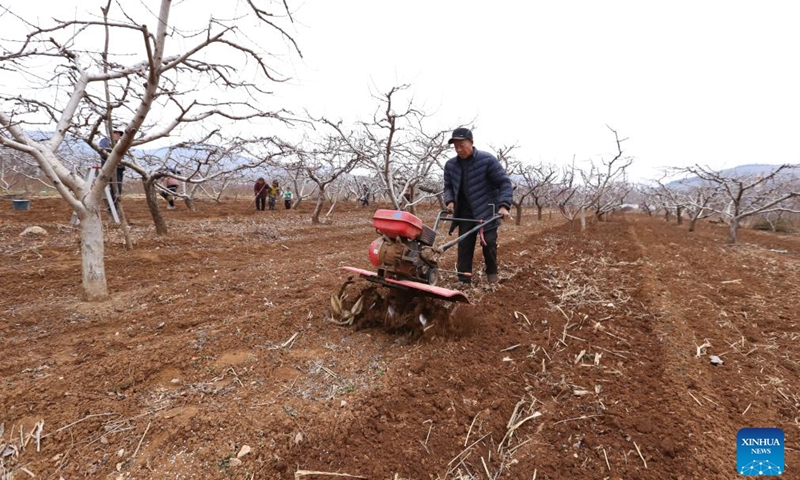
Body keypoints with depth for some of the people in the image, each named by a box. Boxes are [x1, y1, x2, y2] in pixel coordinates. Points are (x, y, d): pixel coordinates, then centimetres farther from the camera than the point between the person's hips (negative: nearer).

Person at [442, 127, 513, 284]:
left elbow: (504, 183, -12)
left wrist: (504, 205, -25)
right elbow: (448, 186, 14)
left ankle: (492, 272, 21)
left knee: (489, 242, -5)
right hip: (465, 212, 3)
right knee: (464, 244, -3)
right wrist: (450, 201, -6)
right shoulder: (450, 165, 0)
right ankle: (464, 277, 3)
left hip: (487, 210, -3)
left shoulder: (487, 160, -13)